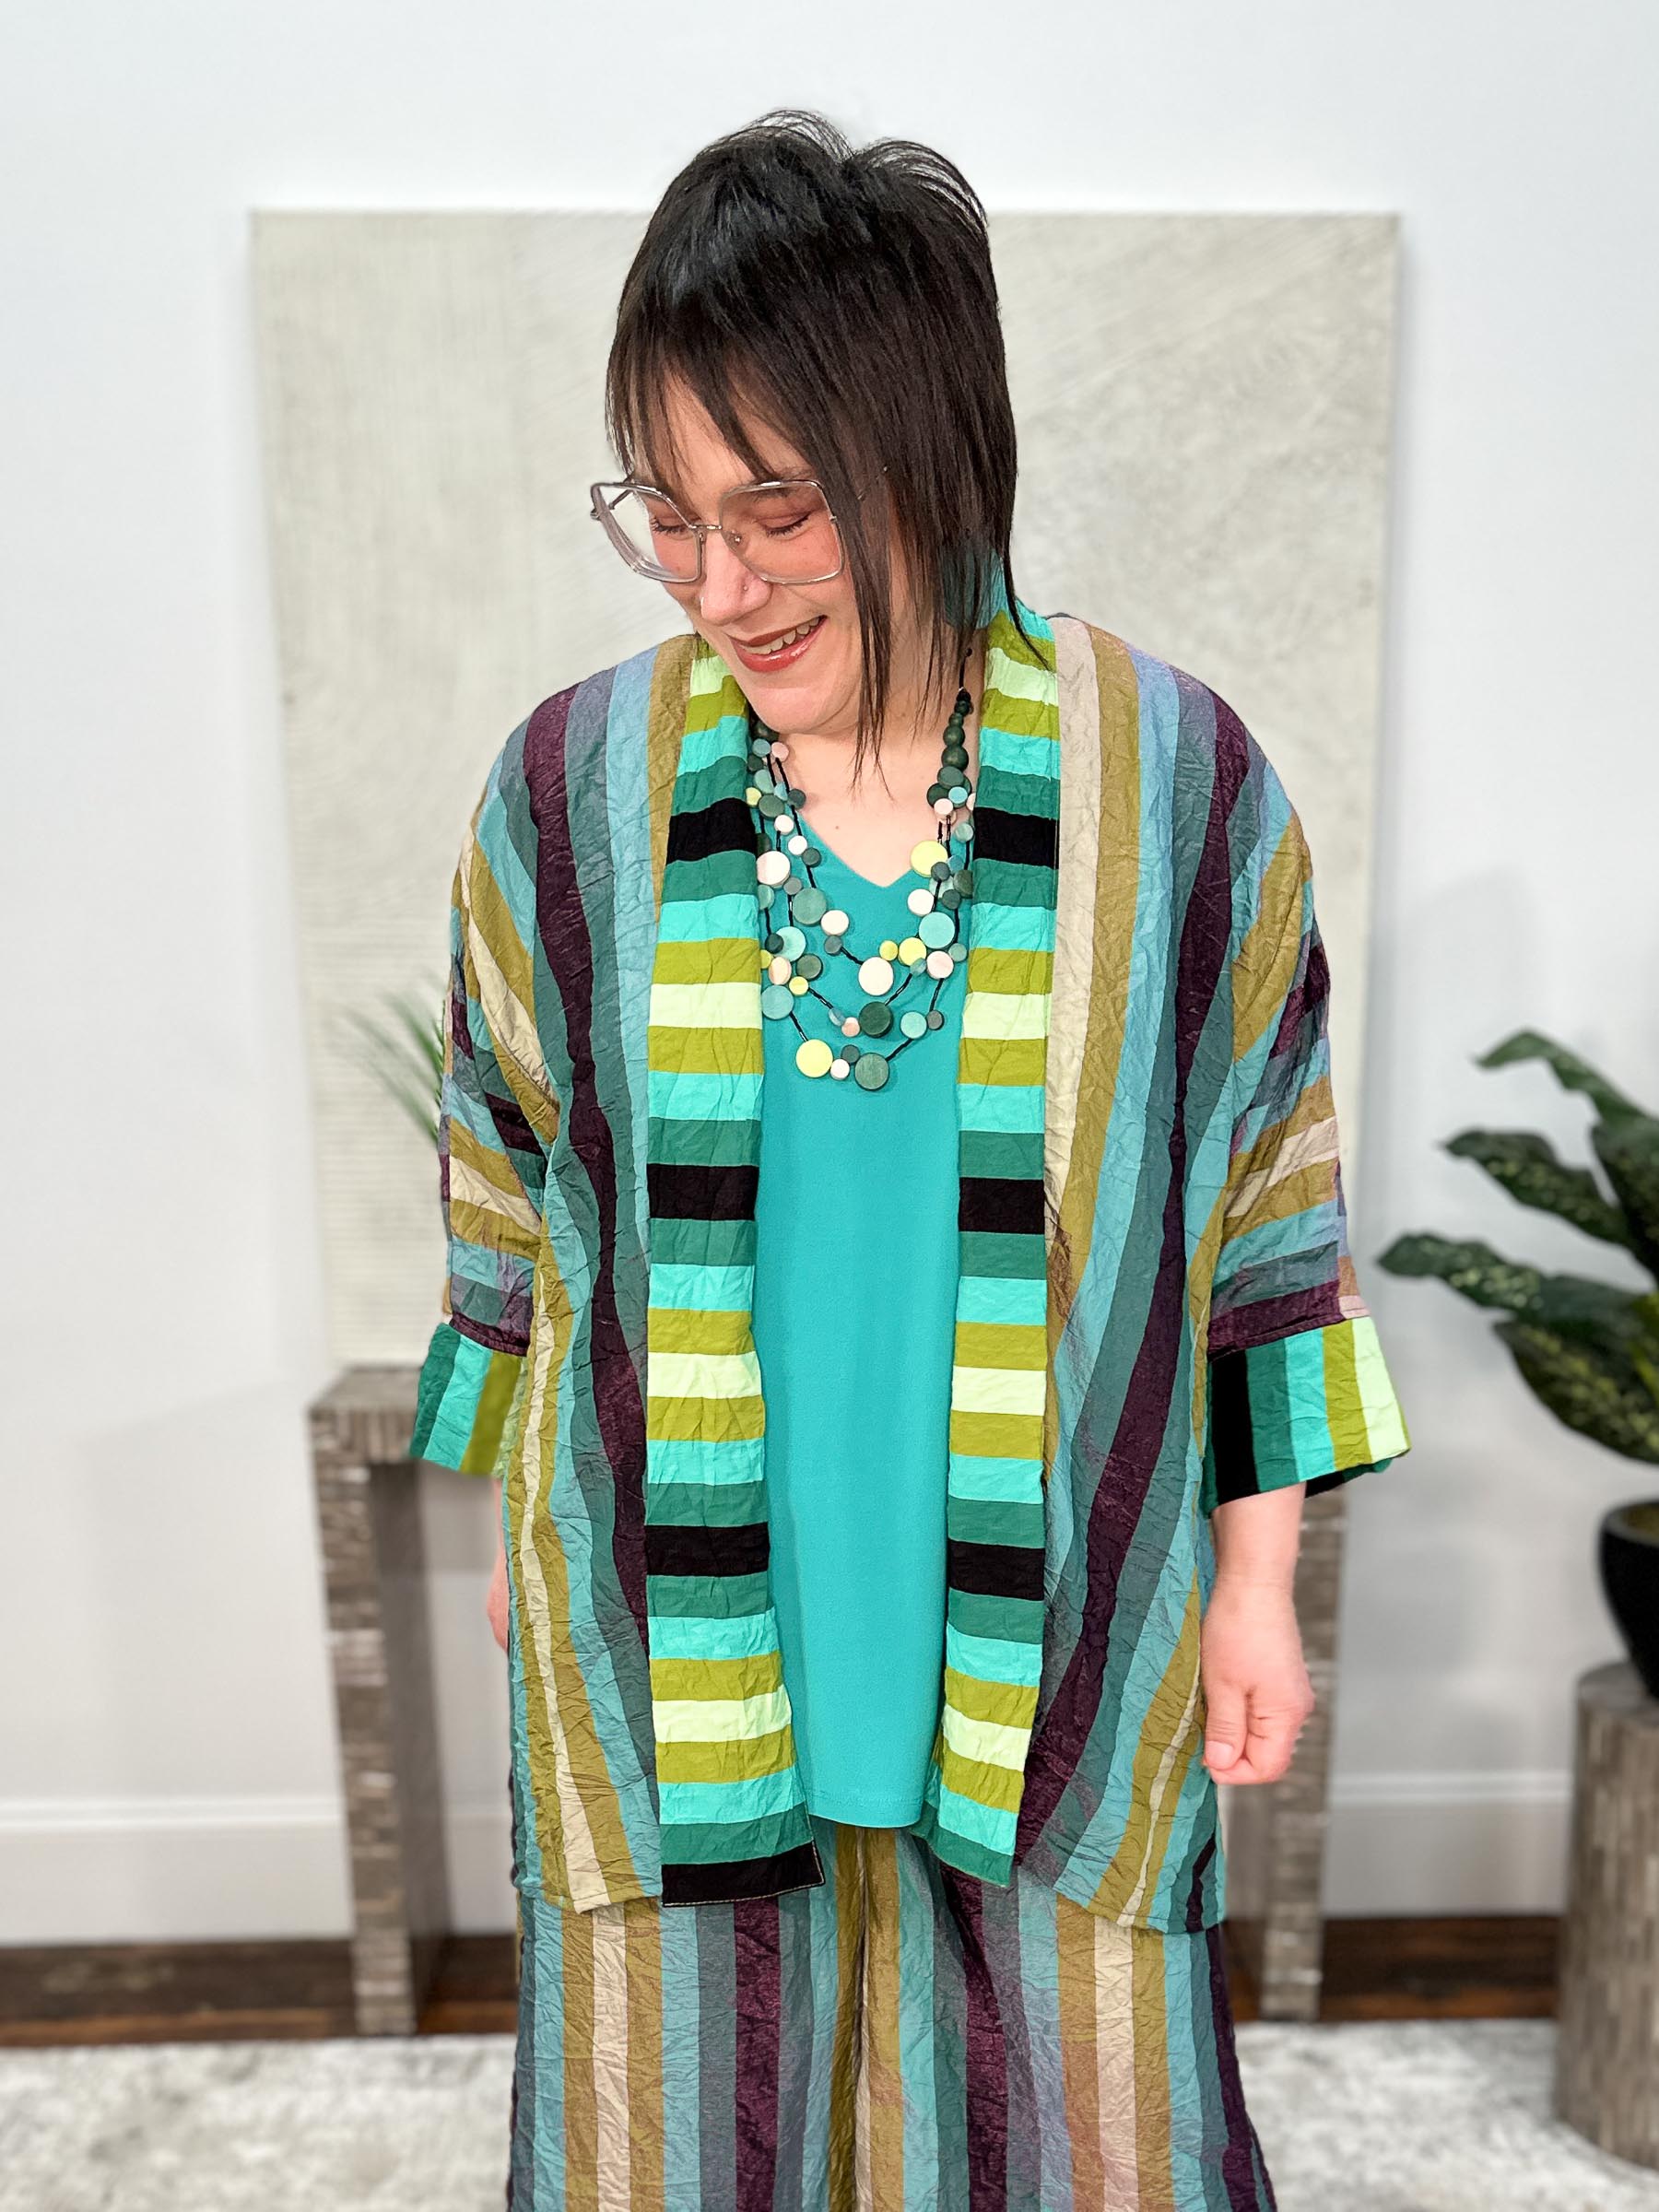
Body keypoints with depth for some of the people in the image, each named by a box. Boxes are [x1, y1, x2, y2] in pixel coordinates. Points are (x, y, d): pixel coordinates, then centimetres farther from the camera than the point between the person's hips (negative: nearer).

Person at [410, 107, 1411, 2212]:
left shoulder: (1176, 783, -9)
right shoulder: (570, 790, -6)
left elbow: (1266, 1189, -1)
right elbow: (509, 1182, 4)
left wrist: (1259, 1576, 2)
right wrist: (521, 1526, 11)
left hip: (1052, 1635, 0)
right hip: (677, 1627, 2)